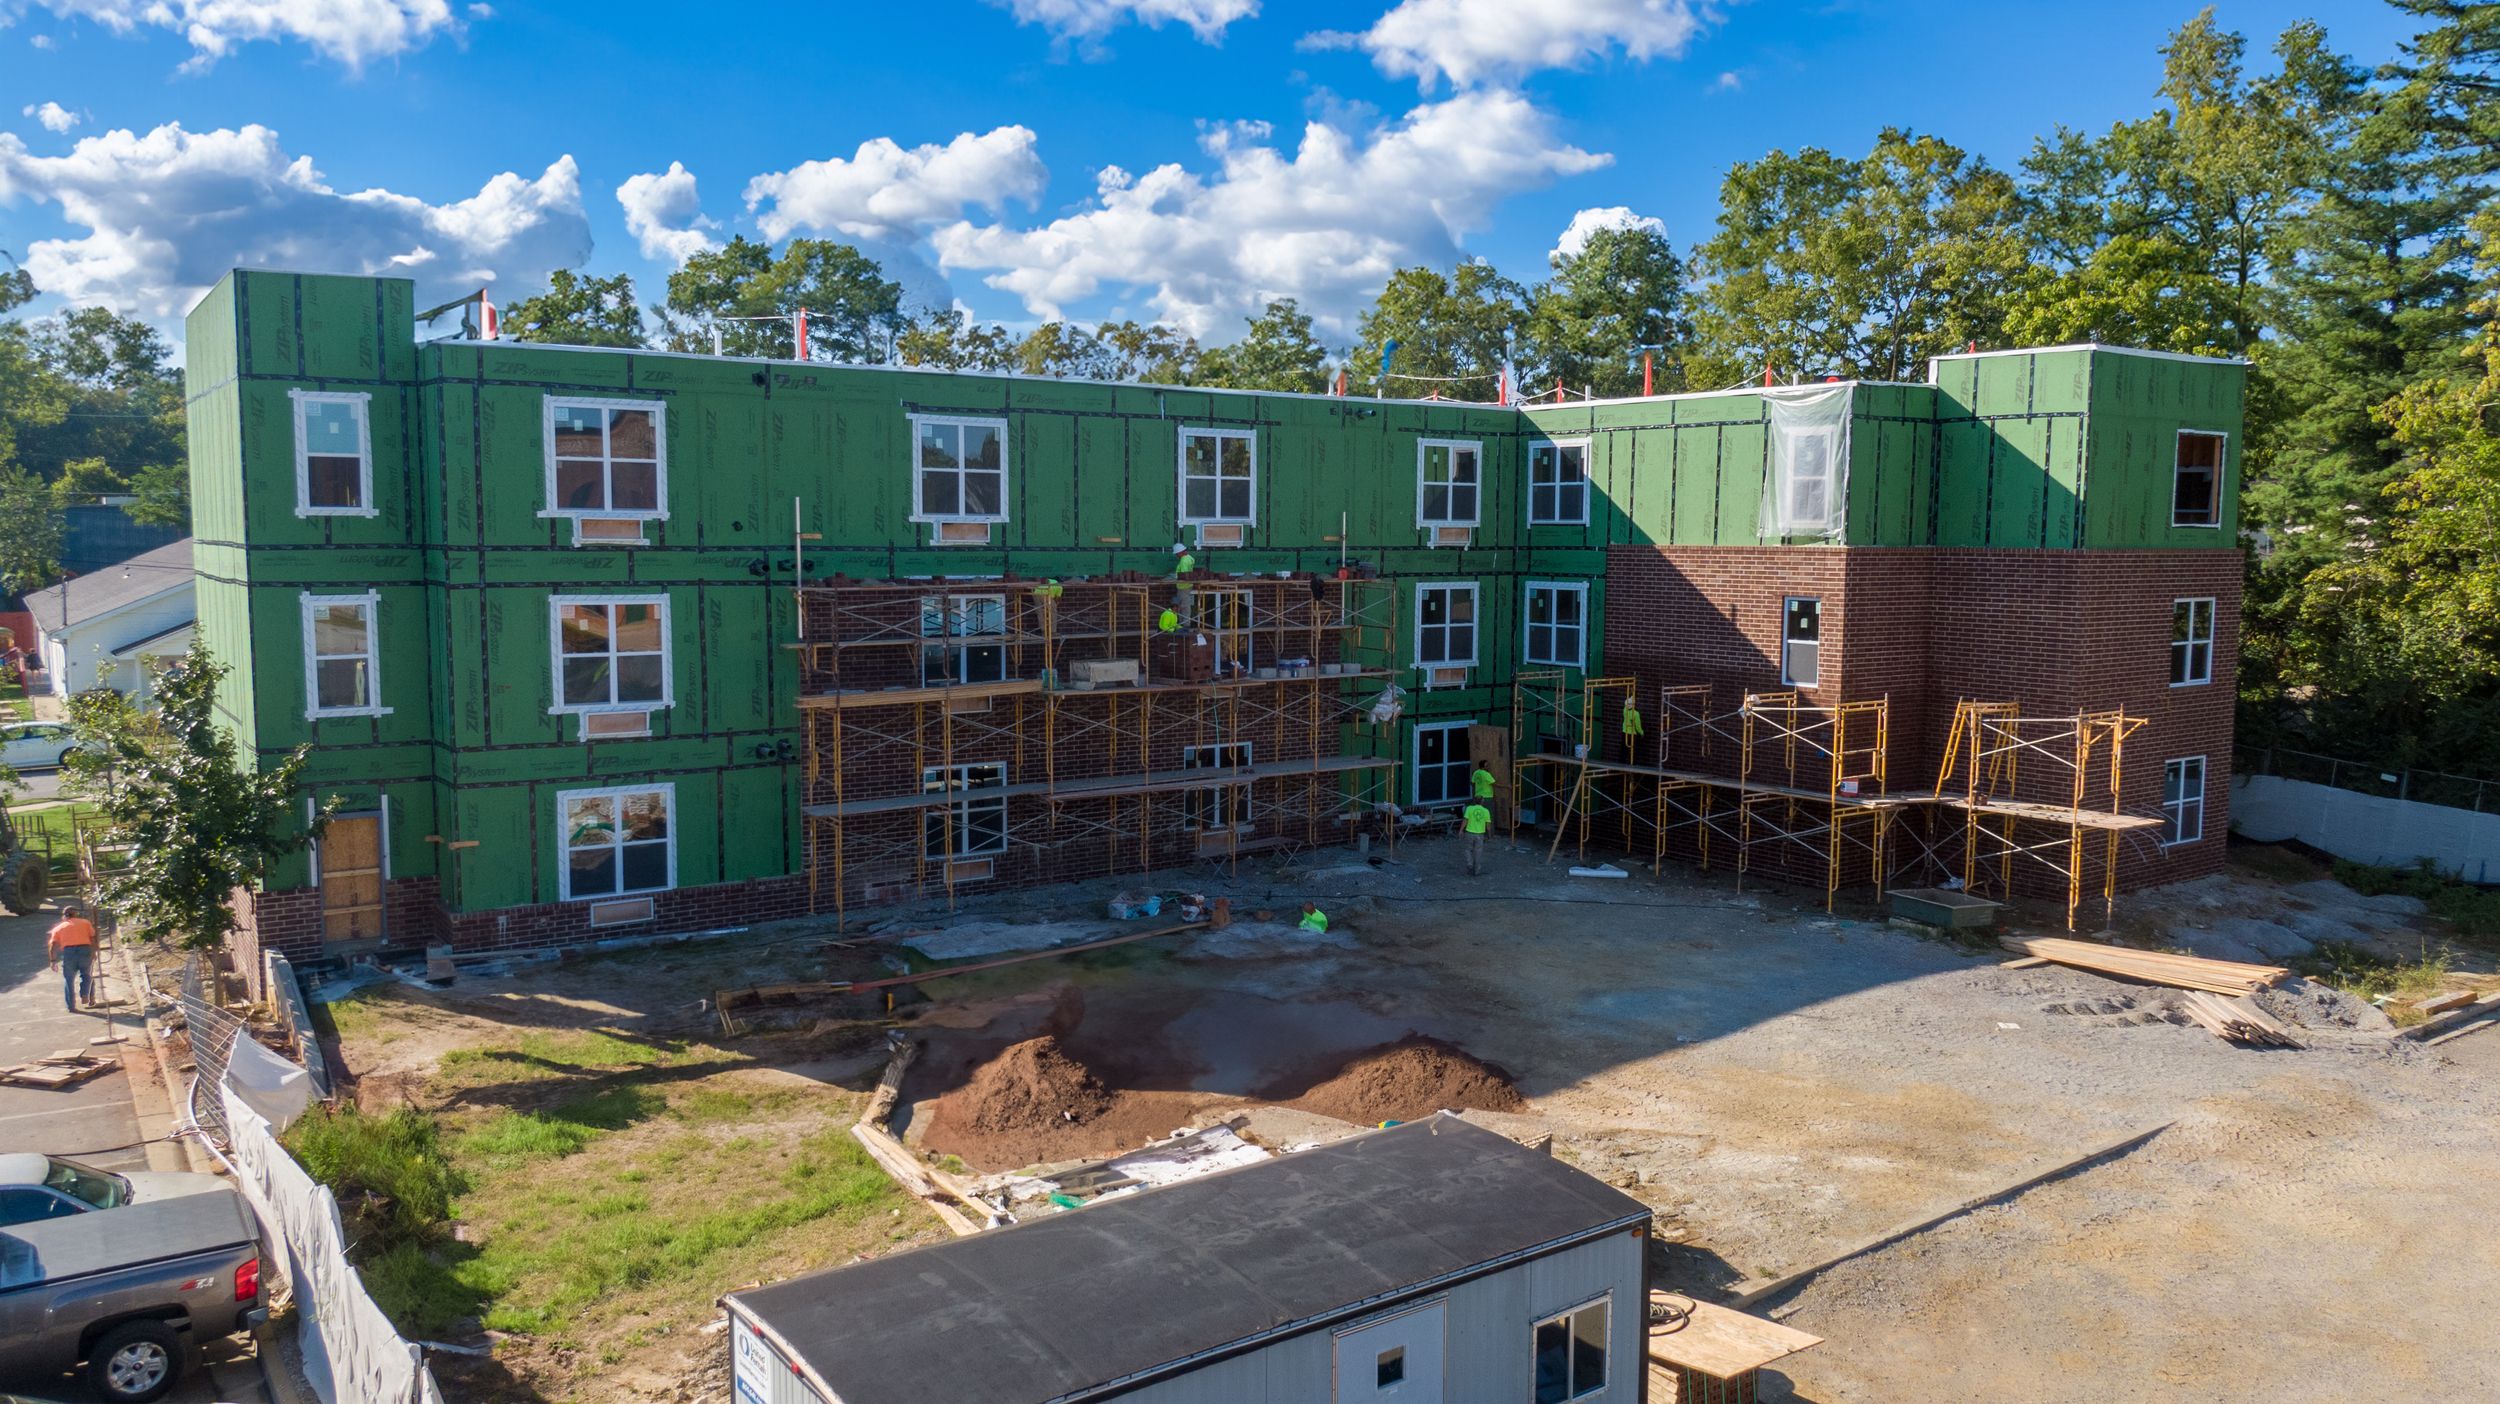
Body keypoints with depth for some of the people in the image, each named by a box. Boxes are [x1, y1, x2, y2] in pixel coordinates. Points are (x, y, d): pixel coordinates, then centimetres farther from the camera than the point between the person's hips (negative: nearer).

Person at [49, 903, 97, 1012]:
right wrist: (94, 953, 13)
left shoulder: (58, 928, 17)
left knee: (69, 980, 10)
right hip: (85, 950, 0)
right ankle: (85, 996, 5)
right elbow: (93, 939, 7)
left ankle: (72, 1006, 11)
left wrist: (53, 960, 10)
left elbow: (54, 945, 6)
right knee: (87, 975, 21)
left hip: (68, 952, 0)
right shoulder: (85, 923, 17)